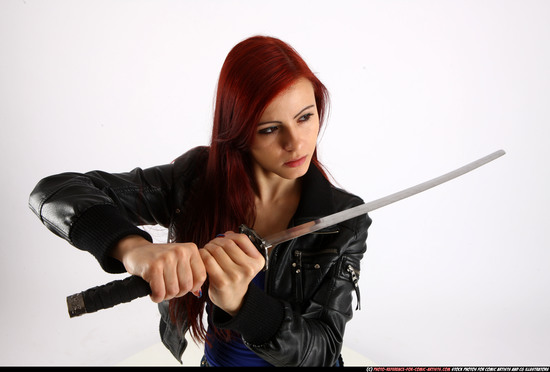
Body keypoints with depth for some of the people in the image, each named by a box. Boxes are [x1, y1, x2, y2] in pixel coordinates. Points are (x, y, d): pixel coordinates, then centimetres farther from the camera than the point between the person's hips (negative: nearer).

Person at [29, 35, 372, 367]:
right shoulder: (197, 180, -15)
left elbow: (324, 349, -19)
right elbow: (56, 191, -20)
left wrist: (239, 303, -37)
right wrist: (134, 248, -39)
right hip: (215, 357, 2)